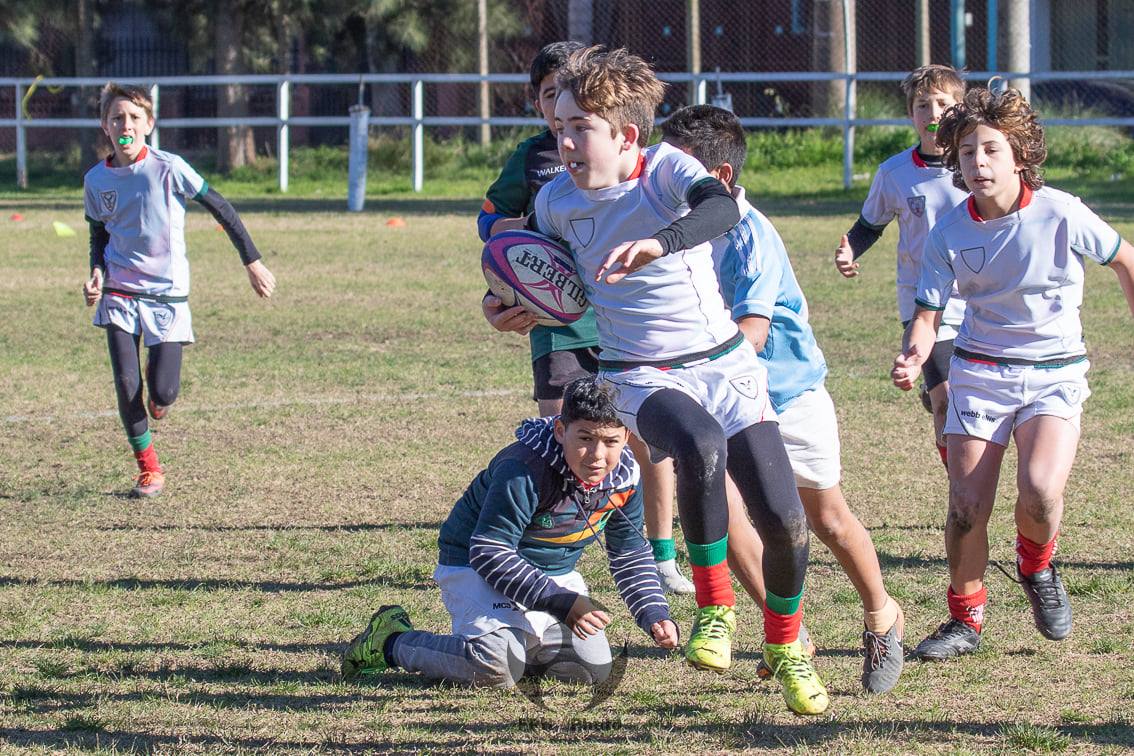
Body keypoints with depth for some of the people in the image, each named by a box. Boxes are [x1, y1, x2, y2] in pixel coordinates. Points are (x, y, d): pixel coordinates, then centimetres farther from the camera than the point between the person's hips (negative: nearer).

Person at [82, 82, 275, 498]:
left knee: (163, 393, -9)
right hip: (120, 293, 2)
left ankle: (158, 396, 31)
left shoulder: (168, 169, -12)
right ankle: (148, 468, 10)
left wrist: (252, 261, -3)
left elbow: (220, 208, -4)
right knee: (126, 386, -10)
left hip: (168, 293, -2)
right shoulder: (96, 180, -1)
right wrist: (96, 273, -4)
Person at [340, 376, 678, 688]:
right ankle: (392, 643, -3)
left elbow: (630, 554, 7)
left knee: (593, 667, -7)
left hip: (555, 575, 7)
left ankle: (521, 641, 22)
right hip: (477, 568, -7)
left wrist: (655, 616, -7)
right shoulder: (523, 471, -31)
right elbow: (489, 553, -29)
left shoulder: (625, 477, -10)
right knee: (496, 668, -29)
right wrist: (560, 603, -34)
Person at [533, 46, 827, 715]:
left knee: (784, 520, -6)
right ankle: (715, 610, -19)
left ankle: (786, 645, 25)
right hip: (641, 377, 0)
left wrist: (659, 243, -56)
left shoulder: (667, 168, -14)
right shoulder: (557, 200, -3)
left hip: (725, 363, 0)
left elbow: (722, 208, -38)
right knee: (700, 446, -37)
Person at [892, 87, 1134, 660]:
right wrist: (913, 357, -23)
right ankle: (965, 618, 17)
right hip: (979, 371, 2)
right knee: (967, 506, -7)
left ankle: (1036, 567, 10)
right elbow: (928, 312, -1)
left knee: (1039, 490, -24)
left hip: (1054, 373, -2)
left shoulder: (1060, 215, -13)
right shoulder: (949, 233, -7)